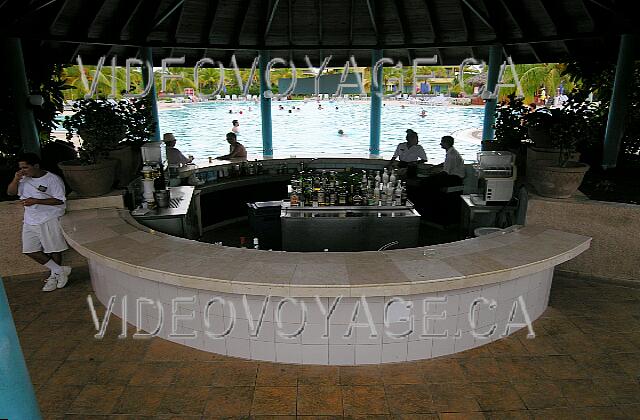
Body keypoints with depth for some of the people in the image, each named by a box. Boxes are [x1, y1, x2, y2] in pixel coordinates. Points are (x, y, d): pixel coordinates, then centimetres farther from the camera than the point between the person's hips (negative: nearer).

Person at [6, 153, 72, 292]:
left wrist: (36, 201, -23)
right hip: (30, 221, 7)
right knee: (30, 250, 3)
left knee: (53, 250, 2)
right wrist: (16, 179, -7)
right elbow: (10, 192, 10)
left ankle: (55, 275, 20)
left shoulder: (53, 179, -12)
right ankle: (60, 270, 8)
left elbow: (60, 200, -15)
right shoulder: (24, 179, 7)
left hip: (49, 219, -7)